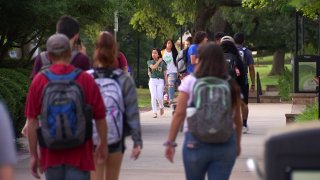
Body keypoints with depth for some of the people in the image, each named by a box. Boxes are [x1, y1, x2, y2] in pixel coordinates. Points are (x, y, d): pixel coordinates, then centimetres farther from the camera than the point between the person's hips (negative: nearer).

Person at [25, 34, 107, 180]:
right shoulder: (86, 79, -7)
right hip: (79, 153, -2)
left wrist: (34, 155, 4)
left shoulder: (39, 81, -4)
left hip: (51, 154, 2)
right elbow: (100, 118, -1)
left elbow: (32, 121, -4)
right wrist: (103, 145, 15)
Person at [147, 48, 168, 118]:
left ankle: (161, 107, 22)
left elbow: (165, 74, 4)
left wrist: (167, 83, -1)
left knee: (159, 97, -9)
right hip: (152, 80, 1)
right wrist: (159, 61, -6)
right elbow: (153, 67, -15)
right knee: (153, 97, -8)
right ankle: (154, 112, -4)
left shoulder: (162, 63, 5)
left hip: (160, 81, -1)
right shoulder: (150, 62, 6)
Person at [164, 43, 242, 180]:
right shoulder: (231, 85, 3)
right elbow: (237, 119, 7)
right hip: (225, 144, 1)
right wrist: (237, 143, 19)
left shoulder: (190, 82, -3)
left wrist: (170, 142, -2)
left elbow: (179, 114, -7)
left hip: (195, 143, -1)